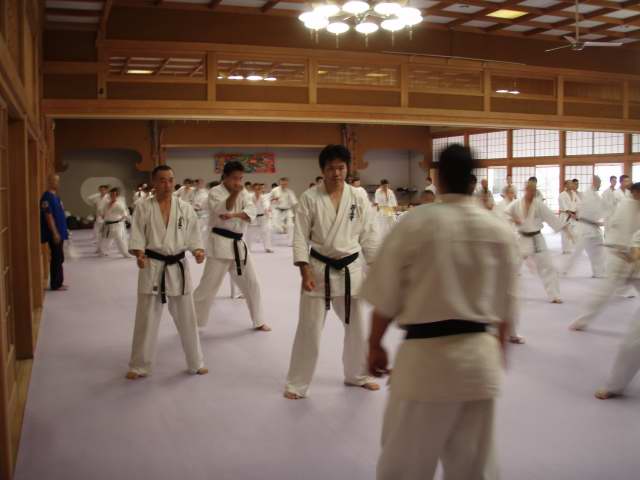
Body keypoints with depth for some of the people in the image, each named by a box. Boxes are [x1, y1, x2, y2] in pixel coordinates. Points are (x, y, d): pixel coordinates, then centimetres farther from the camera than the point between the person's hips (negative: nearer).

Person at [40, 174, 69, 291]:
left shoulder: (55, 196, 14)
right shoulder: (47, 197, -16)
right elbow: (48, 216, -20)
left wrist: (64, 230, 21)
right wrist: (55, 233, -22)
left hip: (59, 232, 10)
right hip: (54, 233, -10)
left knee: (59, 258, 13)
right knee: (56, 259, -4)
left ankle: (59, 283, 21)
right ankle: (55, 285, 3)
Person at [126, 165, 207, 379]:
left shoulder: (185, 208, 1)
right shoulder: (144, 208, -3)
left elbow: (193, 235, 5)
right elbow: (137, 236, -4)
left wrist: (198, 251, -13)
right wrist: (139, 255, -21)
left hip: (178, 267, 2)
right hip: (152, 267, -1)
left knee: (186, 318, 10)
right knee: (146, 319, 5)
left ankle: (195, 362, 26)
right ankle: (139, 366, 20)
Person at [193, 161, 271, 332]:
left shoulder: (242, 194, 10)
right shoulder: (215, 192, -8)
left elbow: (251, 210, -8)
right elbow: (222, 210, -27)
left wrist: (235, 215, -27)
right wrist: (234, 194, -43)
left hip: (238, 244, 6)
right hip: (220, 244, -6)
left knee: (251, 284, 12)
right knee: (209, 285, -4)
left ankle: (258, 321, 27)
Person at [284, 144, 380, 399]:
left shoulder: (359, 199, -2)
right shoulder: (309, 198, -8)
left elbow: (369, 237, 3)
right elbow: (300, 237, -7)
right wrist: (305, 271, -14)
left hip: (351, 270, 3)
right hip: (319, 270, -2)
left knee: (357, 327, 14)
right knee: (309, 329, 1)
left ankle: (357, 374, 37)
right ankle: (296, 383, 17)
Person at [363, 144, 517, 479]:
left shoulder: (414, 223, -11)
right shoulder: (500, 230, 0)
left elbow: (386, 296, -5)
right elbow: (506, 305, 9)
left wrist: (374, 345, 9)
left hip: (425, 356, -4)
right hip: (481, 358, 4)